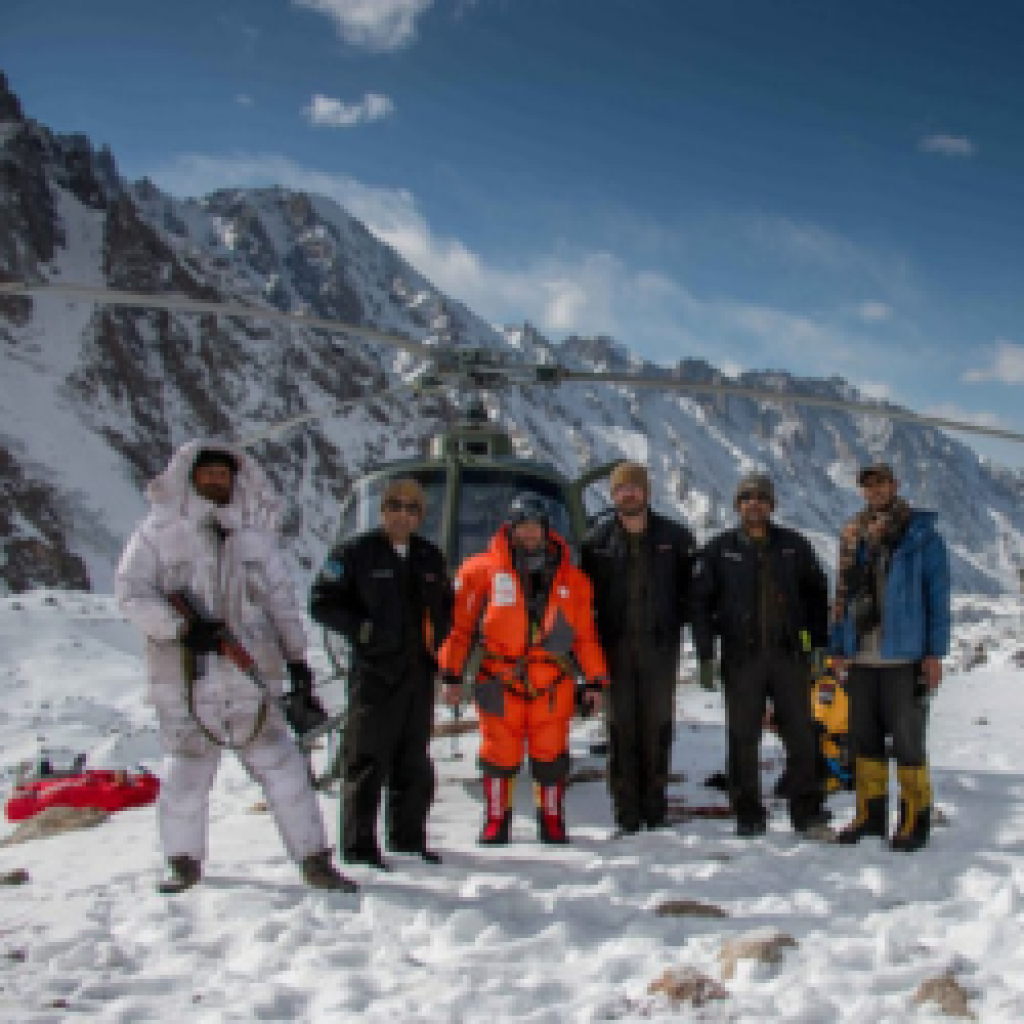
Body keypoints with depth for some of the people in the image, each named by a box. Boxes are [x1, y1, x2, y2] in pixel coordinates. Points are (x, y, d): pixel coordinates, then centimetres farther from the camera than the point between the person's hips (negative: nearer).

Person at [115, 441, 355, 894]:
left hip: (249, 678, 2)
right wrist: (182, 627, -15)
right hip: (186, 679, -1)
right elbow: (131, 591, -3)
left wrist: (296, 656, 11)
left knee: (283, 767, -2)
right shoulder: (161, 530, 3)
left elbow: (280, 598, 15)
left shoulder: (255, 534, 12)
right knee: (186, 773, 8)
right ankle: (184, 861, 28)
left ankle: (314, 860, 6)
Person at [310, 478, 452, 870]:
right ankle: (358, 842, 6)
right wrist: (361, 629, -15)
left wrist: (438, 639, 8)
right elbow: (321, 603, -4)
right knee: (368, 759, -3)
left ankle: (408, 834, 24)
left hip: (420, 673, 6)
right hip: (375, 672, -6)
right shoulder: (356, 553, -4)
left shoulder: (430, 557, 14)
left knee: (415, 760, 12)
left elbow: (445, 604, 26)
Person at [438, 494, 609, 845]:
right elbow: (459, 624, 1)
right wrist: (452, 674, -2)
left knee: (550, 755, 6)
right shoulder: (482, 570, -1)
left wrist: (595, 681, 8)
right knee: (500, 756, 4)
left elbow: (586, 635, 11)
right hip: (501, 683, -1)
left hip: (552, 684, 2)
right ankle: (496, 821, 20)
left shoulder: (571, 579, 7)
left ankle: (552, 820, 23)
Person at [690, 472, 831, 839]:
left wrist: (821, 643, 10)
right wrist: (705, 656, -1)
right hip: (740, 658, -1)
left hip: (790, 656, 1)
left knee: (802, 736, 1)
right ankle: (749, 816, 13)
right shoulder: (719, 550, 4)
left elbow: (817, 593, 16)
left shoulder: (793, 546, 8)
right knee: (743, 739, 3)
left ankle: (808, 813, 11)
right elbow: (701, 602, 5)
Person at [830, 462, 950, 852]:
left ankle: (916, 819, 11)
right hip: (861, 659, 5)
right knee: (864, 739, 10)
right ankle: (870, 813, 21)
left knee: (907, 741, 0)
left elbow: (938, 598, -2)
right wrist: (839, 649, 11)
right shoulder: (853, 537, 11)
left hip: (903, 659, -5)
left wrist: (935, 653, -7)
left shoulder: (922, 536, -1)